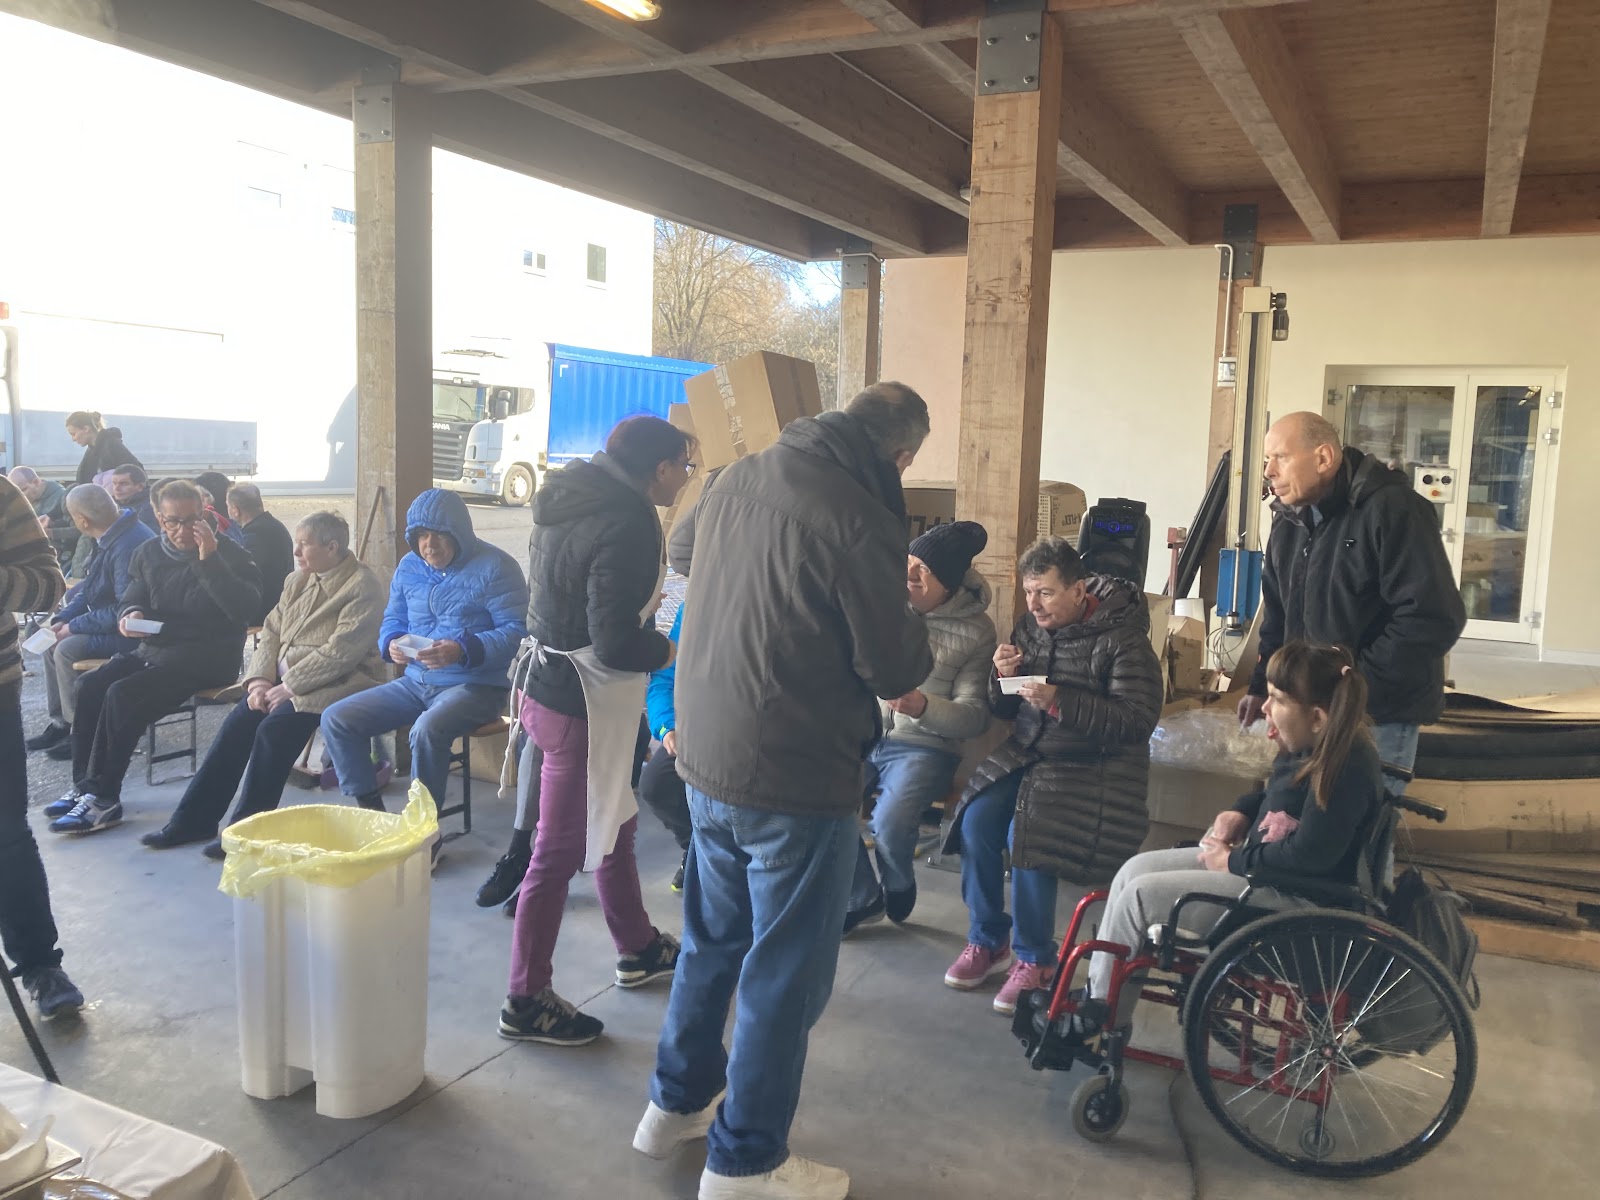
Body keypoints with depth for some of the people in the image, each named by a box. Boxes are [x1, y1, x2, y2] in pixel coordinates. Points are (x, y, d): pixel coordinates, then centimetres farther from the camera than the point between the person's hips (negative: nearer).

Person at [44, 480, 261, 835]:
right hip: (153, 650, 7)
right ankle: (84, 784, -3)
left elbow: (244, 608, -22)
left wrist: (209, 560, -27)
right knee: (90, 686, -13)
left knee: (123, 695, -23)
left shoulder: (227, 554, -8)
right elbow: (133, 598, 19)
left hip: (205, 658, -7)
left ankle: (102, 799, -16)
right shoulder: (149, 554, 9)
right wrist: (131, 615, -6)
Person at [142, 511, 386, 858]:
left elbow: (341, 652, -19)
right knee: (238, 722, -13)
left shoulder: (362, 585, -11)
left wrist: (290, 687, -19)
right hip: (285, 681, 7)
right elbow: (271, 633, 13)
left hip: (334, 684, -7)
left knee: (275, 727, -27)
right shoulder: (298, 581, 16)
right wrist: (260, 679, -4)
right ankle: (194, 819, -4)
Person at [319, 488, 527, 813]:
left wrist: (464, 651, -31)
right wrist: (391, 643, -4)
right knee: (336, 719, -6)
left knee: (427, 729, -36)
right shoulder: (409, 566, 11)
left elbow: (516, 631, -17)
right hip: (416, 682, 7)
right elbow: (392, 619, 21)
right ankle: (370, 808, 5)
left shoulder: (494, 567, -10)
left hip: (474, 685, -7)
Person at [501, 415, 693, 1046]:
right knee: (560, 851, 3)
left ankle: (639, 949, 43)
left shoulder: (575, 500, 6)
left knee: (614, 824, 24)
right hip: (582, 704, -10)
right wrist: (670, 651, -8)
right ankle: (526, 1002, 18)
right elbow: (615, 644, -26)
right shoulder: (628, 524, -23)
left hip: (549, 682, 10)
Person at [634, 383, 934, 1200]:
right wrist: (910, 627, 5)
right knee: (787, 970, 10)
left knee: (713, 938, 25)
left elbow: (681, 549, 22)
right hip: (795, 779, -7)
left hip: (705, 759, 8)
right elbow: (896, 671, -15)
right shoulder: (861, 518, -22)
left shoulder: (737, 478, 1)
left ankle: (676, 1106, 41)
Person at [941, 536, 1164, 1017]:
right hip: (1026, 754, 6)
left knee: (1027, 833, -27)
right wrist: (1004, 678, -10)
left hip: (1093, 767, -5)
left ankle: (1034, 958, -6)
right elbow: (1003, 711, 14)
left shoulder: (1121, 638, -11)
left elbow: (1139, 721, -19)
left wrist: (1059, 701, -27)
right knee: (977, 820, -19)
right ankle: (987, 940, 1)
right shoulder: (1028, 627, 6)